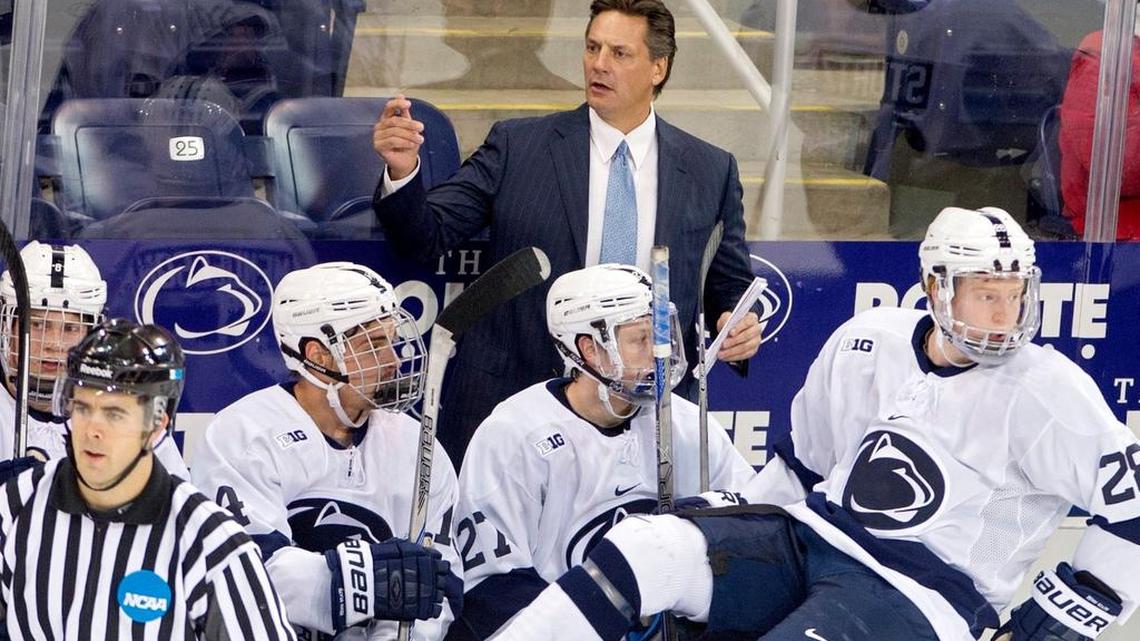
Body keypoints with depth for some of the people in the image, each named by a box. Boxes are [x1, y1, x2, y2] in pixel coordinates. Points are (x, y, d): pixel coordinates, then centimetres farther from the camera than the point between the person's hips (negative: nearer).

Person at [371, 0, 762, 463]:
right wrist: (403, 171, -19)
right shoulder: (516, 146, 3)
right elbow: (426, 237, 0)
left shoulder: (711, 171, 7)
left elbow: (732, 285, 13)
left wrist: (743, 325, -8)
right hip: (512, 408, -1)